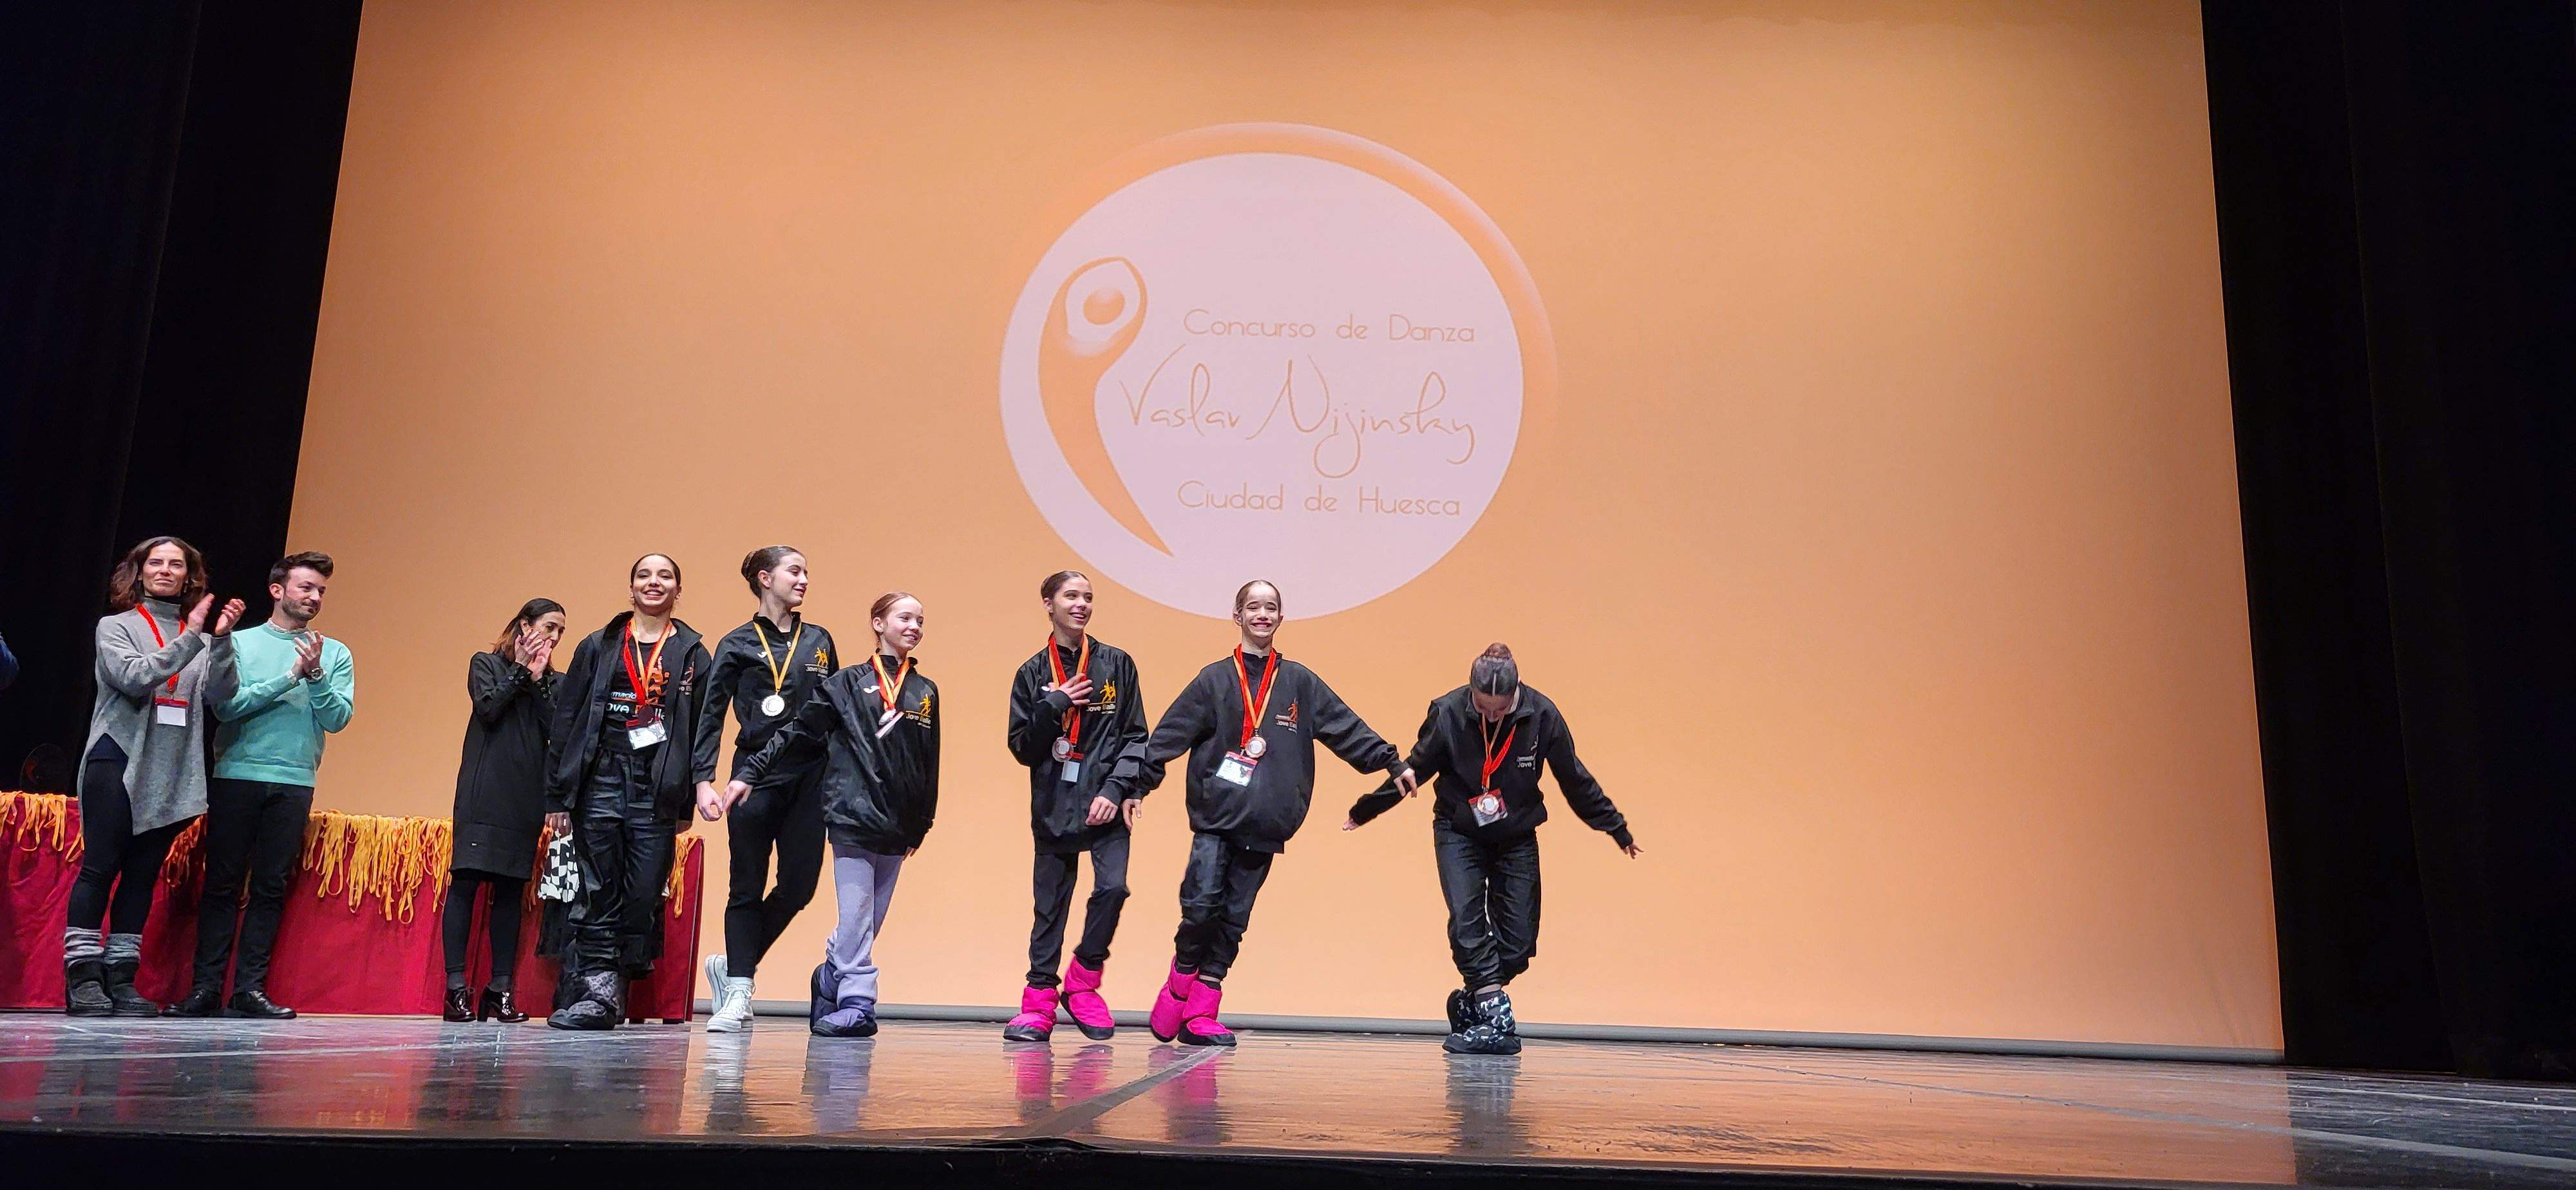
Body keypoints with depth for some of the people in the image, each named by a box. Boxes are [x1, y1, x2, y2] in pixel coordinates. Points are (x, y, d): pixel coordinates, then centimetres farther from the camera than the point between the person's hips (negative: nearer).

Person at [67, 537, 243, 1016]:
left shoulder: (199, 637, 12)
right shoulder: (116, 626, 5)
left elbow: (219, 694, -1)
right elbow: (133, 678, -12)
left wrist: (222, 641, -14)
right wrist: (189, 641, -19)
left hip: (173, 773, 3)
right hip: (118, 762, -3)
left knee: (144, 873, 4)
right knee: (100, 867, -5)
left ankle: (120, 977, 8)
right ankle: (82, 977, -2)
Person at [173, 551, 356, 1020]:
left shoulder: (335, 654, 10)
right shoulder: (240, 643, 7)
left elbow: (337, 719, 0)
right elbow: (227, 705, -6)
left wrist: (316, 674, -14)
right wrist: (290, 676, -11)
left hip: (294, 784, 1)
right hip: (236, 776, -1)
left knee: (271, 888, 1)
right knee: (222, 884, 0)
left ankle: (250, 989, 5)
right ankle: (206, 987, 5)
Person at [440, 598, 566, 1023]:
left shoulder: (552, 681, 17)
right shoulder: (485, 664, 10)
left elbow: (558, 731, 1)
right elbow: (489, 708, -8)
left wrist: (538, 680, -3)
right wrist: (519, 670, -3)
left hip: (526, 798, 3)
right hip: (484, 794, -3)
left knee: (511, 889, 2)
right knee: (466, 882, -8)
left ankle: (502, 989, 4)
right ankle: (457, 987, -6)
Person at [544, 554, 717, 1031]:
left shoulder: (692, 653, 9)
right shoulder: (598, 647, 10)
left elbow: (703, 726, 5)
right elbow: (565, 720, 8)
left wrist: (698, 785, -6)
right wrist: (558, 795, 3)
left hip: (659, 789, 0)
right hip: (601, 779, 0)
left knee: (645, 894, -1)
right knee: (599, 891, -2)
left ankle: (617, 992, 8)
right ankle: (599, 990, 0)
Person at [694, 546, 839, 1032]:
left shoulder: (819, 641, 13)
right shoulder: (737, 645, 3)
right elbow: (711, 717, -1)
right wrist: (704, 782, -11)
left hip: (809, 777, 3)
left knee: (799, 885, 0)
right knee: (748, 888, 2)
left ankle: (732, 965, 21)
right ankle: (738, 993, 11)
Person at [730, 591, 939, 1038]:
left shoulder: (925, 693, 14)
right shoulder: (848, 683, 4)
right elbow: (798, 734, 5)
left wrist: (920, 826, 14)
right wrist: (750, 774, 0)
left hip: (897, 826, 4)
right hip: (853, 815, -4)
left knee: (868, 919, 7)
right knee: (856, 915, -7)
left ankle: (830, 981, 24)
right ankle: (857, 1005, 0)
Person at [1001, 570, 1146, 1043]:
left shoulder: (1117, 664, 4)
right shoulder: (1033, 673, 7)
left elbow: (1135, 735, 1)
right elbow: (1021, 747, 3)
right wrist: (1053, 705, -12)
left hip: (1106, 804, -1)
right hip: (1053, 806, 1)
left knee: (1112, 887, -17)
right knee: (1050, 905, 3)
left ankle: (1083, 983, 4)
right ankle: (1038, 1003, 13)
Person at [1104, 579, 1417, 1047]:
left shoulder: (1300, 683, 11)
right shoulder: (1214, 680, 6)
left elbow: (1347, 728, 10)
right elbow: (1165, 739, 2)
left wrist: (1393, 763, 0)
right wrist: (1123, 787, -4)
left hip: (1264, 826, 2)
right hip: (1215, 818, -2)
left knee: (1233, 919, 3)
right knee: (1201, 904, -15)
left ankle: (1201, 1016, 10)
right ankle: (1181, 986, 9)